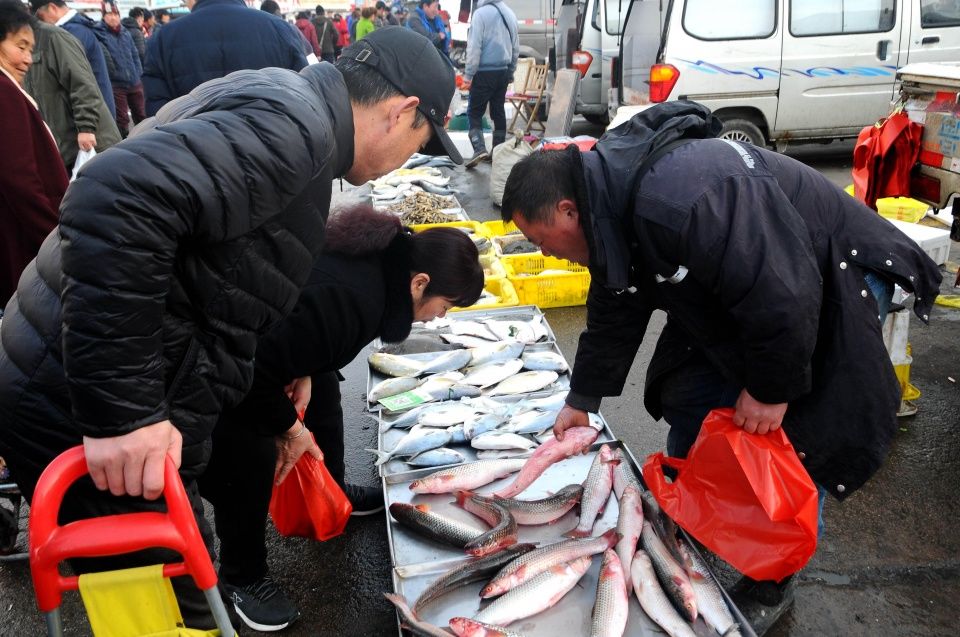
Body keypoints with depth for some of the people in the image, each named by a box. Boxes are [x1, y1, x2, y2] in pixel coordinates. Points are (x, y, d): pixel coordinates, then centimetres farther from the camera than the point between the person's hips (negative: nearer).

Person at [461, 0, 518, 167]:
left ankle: (479, 149, -16)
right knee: (498, 112, 12)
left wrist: (468, 75, -10)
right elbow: (516, 48, 15)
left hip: (484, 72, -6)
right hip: (503, 72, 6)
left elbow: (474, 47, -14)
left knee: (475, 112, 0)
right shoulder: (510, 14, 9)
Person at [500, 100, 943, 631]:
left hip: (833, 282, -9)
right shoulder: (612, 202, -5)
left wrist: (772, 388, -22)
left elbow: (783, 295, -36)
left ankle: (772, 590, 15)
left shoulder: (677, 203, -38)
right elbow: (615, 316, 8)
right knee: (689, 406, 9)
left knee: (792, 444, -7)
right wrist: (582, 401, 14)